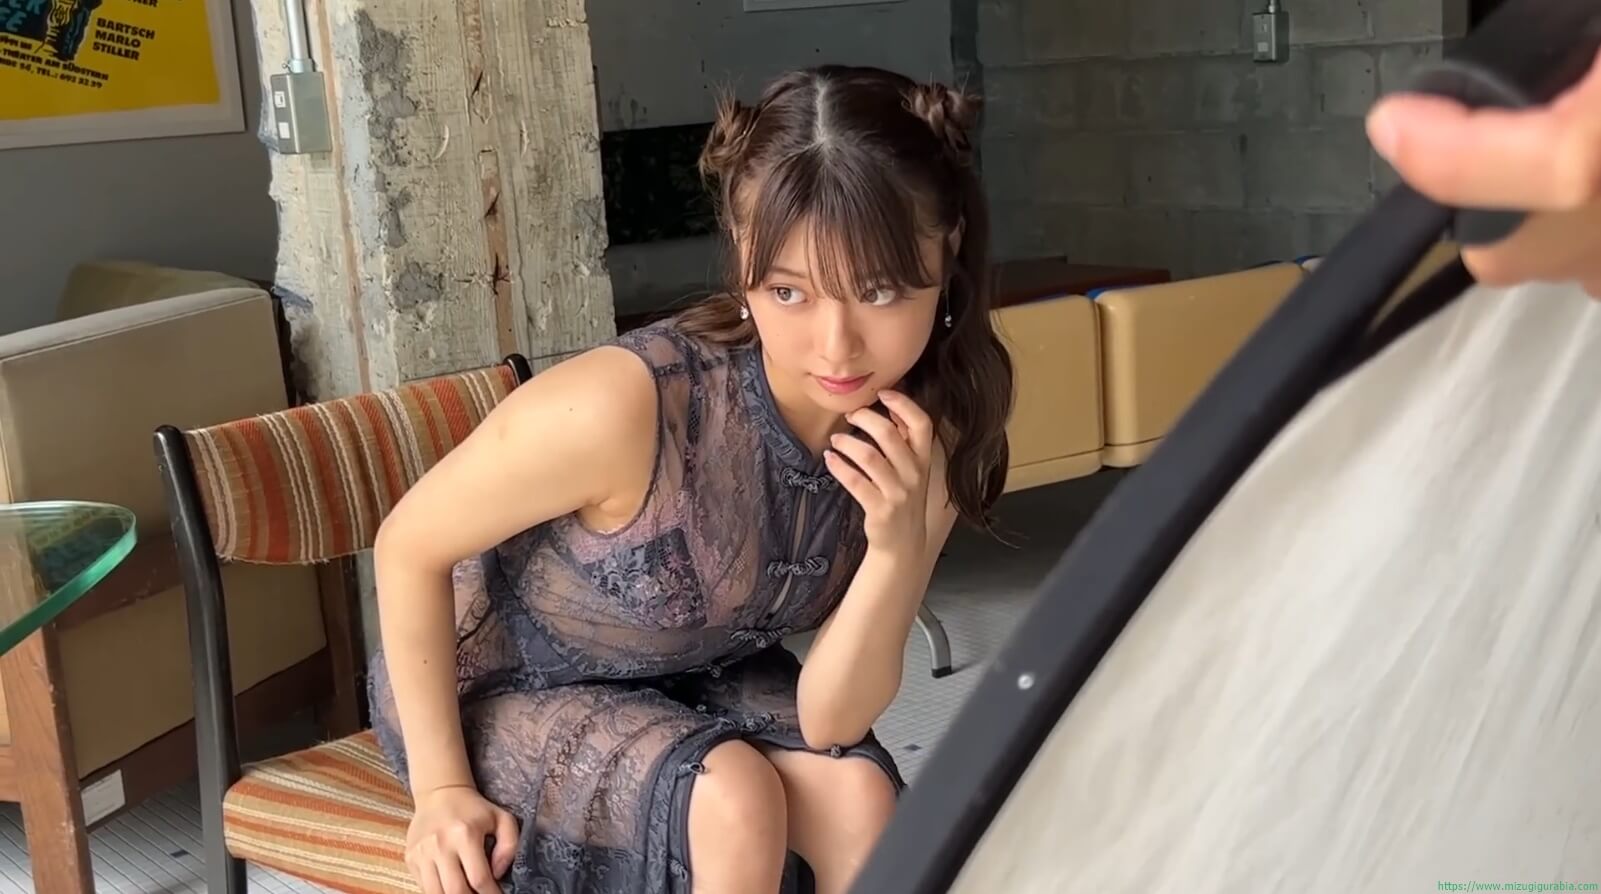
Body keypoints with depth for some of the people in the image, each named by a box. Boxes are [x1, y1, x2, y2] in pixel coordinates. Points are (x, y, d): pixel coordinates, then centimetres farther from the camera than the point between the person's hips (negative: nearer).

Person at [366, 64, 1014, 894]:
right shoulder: (627, 404, -36)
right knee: (732, 798, -29)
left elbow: (829, 720, -17)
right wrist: (442, 786, -16)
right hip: (499, 687, -4)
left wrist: (898, 550, -33)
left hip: (688, 678, 5)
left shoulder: (926, 436, -19)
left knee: (861, 793, -21)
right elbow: (408, 545, -19)